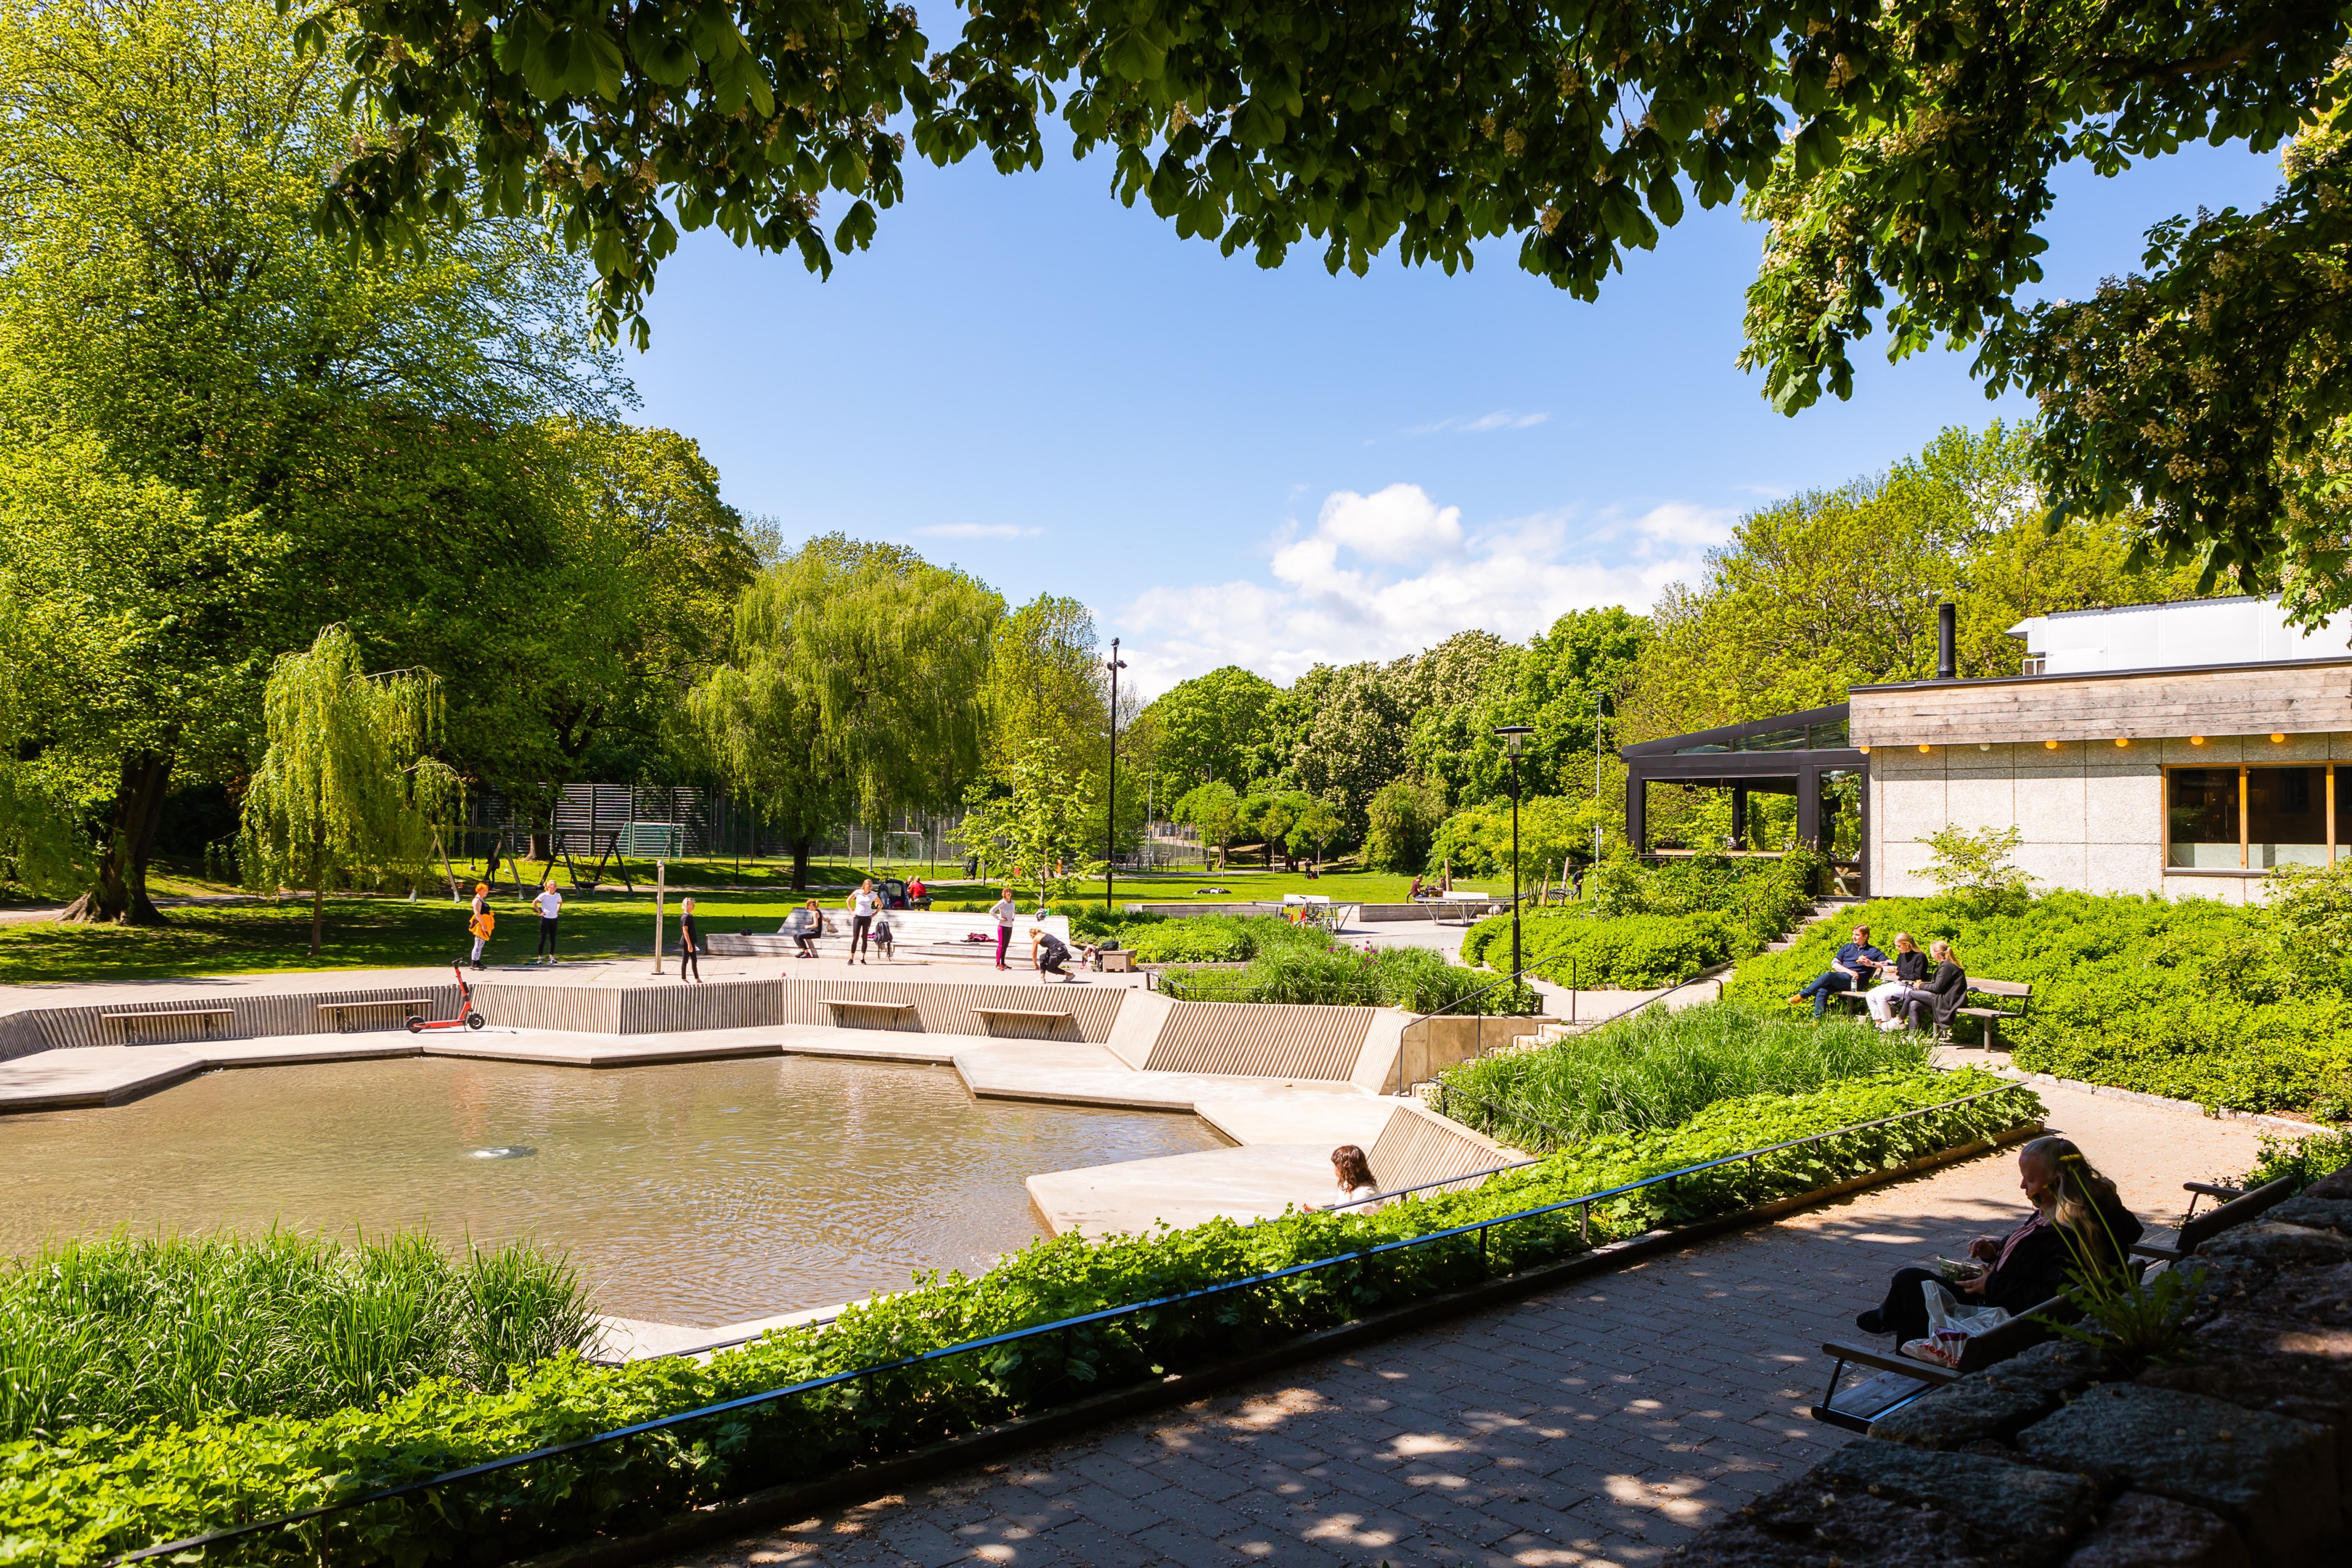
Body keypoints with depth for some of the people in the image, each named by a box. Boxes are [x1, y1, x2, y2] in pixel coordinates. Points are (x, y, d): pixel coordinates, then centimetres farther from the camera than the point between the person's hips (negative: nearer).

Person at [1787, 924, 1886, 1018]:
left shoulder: (1873, 951, 14)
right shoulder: (1847, 947, 24)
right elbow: (1834, 964, 13)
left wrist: (1871, 963, -11)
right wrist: (1848, 971, -6)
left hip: (1854, 981, -5)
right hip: (1839, 978, 5)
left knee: (1828, 976, -32)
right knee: (1822, 991, -27)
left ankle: (1802, 996, -26)